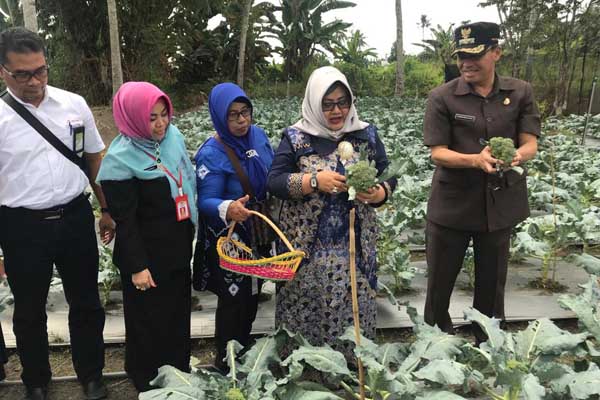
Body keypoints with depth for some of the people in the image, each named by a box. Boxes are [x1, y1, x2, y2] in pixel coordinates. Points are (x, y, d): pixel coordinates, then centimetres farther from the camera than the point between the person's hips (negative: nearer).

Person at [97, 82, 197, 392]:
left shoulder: (173, 136, -1)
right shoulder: (120, 160, -20)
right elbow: (125, 221, -18)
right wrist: (137, 267, -16)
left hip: (178, 247, 7)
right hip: (148, 255, -7)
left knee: (179, 311, 21)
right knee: (149, 319, 12)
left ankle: (179, 371, 43)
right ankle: (148, 382, 35)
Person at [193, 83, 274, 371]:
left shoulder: (258, 135, -3)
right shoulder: (211, 154, -22)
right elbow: (205, 200, -25)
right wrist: (227, 208, -45)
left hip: (259, 232, 7)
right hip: (228, 238, -7)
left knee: (253, 293, 21)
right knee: (234, 298, 4)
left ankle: (245, 348, 43)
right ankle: (226, 360, 26)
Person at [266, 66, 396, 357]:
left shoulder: (366, 134, 6)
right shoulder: (296, 137, -1)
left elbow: (388, 178, 7)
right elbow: (274, 181, -6)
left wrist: (377, 194, -15)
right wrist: (314, 180, -20)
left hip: (355, 245, 2)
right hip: (308, 246, -1)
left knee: (353, 309, 6)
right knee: (305, 310, 5)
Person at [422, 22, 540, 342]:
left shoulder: (521, 93, 0)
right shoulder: (442, 97, -9)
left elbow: (530, 144, -5)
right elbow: (437, 153, -13)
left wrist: (518, 154, -29)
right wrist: (476, 159, -31)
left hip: (500, 203, 2)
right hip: (451, 204, -2)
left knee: (492, 283, 16)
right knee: (440, 281, 12)